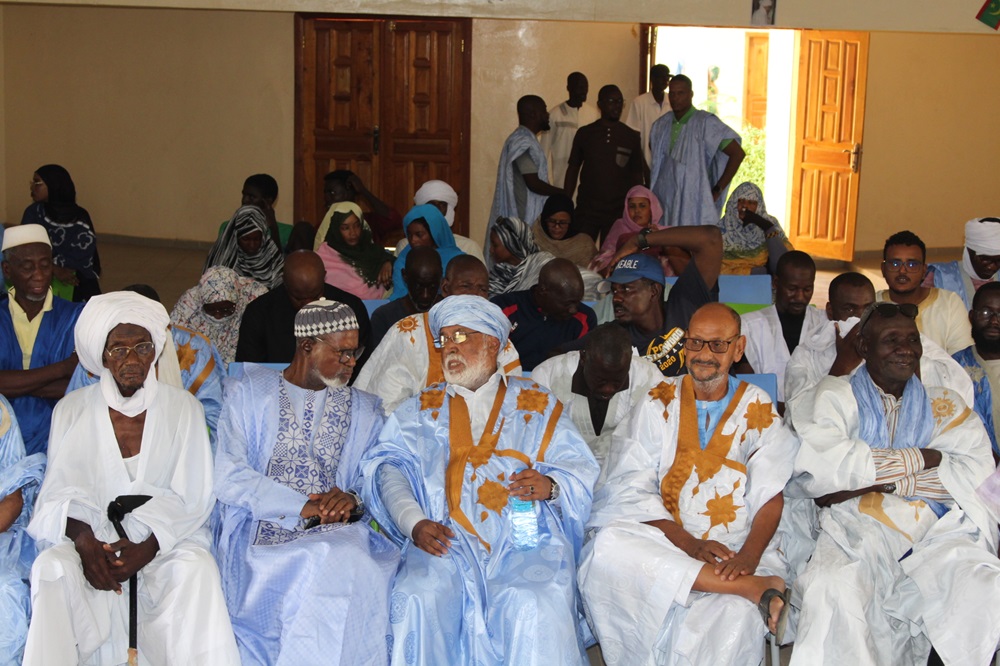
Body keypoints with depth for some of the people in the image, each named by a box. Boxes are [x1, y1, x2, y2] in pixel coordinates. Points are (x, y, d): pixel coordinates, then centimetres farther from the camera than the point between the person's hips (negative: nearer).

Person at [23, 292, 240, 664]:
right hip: (92, 538, 1)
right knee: (53, 568, -30)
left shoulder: (183, 408, 5)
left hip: (165, 540, 0)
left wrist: (147, 546, -18)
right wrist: (84, 540, -21)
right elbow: (61, 494, 1)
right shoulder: (72, 410, 6)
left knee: (196, 568, -32)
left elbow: (191, 498, -1)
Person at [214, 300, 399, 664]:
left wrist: (354, 499, -13)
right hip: (261, 531, -3)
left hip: (336, 532, 3)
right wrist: (302, 506, -13)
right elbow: (228, 477, -4)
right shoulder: (250, 392, 9)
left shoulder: (362, 410, 20)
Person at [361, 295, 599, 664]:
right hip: (444, 538, 1)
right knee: (417, 602, -29)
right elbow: (389, 467, 9)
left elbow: (580, 469, 10)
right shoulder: (421, 409, 24)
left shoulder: (537, 405, 20)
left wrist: (551, 485, -14)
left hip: (524, 539, -1)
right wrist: (414, 522, -11)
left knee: (533, 608, -31)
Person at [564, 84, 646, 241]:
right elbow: (573, 169, 10)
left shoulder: (631, 136, 5)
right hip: (587, 209, 0)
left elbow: (638, 175, 9)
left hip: (619, 210, 0)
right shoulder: (585, 133, 5)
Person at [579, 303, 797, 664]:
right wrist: (690, 544, -16)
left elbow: (770, 497, -1)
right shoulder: (659, 403, 10)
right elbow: (634, 492, 0)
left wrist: (748, 557, -21)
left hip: (737, 552, -5)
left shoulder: (759, 410, 9)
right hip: (662, 543, 5)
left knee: (727, 629, -40)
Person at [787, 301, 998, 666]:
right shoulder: (835, 396, 13)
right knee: (831, 593, -33)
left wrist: (876, 482, -9)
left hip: (938, 531, 2)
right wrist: (920, 458, 1)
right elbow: (816, 468, -6)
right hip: (857, 530, -2)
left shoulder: (945, 405, 21)